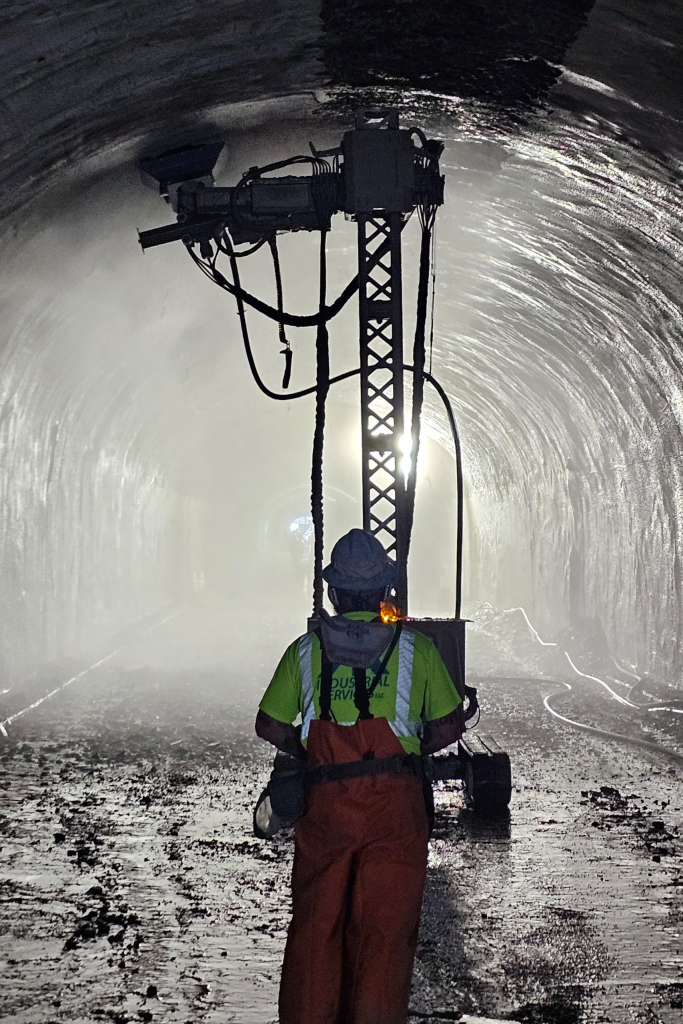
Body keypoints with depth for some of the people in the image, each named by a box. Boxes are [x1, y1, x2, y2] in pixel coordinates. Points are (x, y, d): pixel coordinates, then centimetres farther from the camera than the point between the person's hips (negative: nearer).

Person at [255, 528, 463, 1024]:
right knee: (385, 929, 4)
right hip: (395, 802, -1)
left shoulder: (306, 649, 6)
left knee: (315, 926, 11)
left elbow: (270, 726, 8)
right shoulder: (415, 647, 3)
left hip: (324, 803, 1)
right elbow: (448, 728, 4)